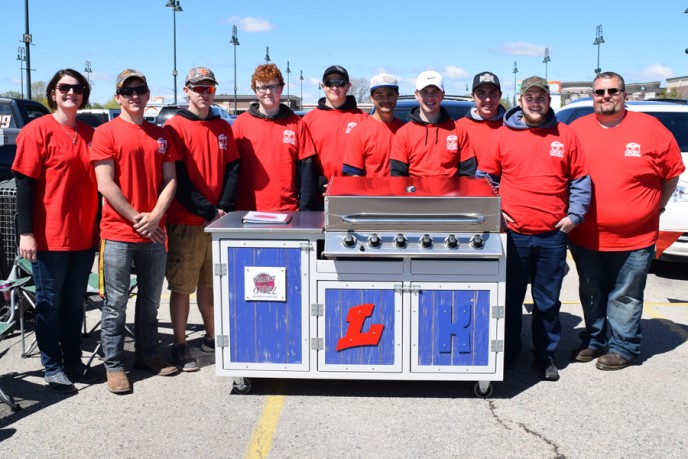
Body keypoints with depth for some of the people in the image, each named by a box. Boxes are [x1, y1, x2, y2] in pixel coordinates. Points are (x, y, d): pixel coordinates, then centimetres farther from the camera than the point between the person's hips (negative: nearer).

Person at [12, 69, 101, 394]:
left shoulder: (90, 135, 10)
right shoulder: (37, 131, -6)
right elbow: (25, 185, -9)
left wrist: (98, 226, 13)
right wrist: (26, 232, -15)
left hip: (85, 236, 5)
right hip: (49, 237, -5)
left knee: (74, 302, 14)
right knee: (49, 303, 6)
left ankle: (73, 362, 25)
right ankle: (52, 367, 17)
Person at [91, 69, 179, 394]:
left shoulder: (160, 135, 12)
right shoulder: (106, 133, -3)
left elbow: (170, 180, 8)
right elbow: (105, 184, -10)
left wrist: (155, 216, -7)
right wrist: (136, 218, -12)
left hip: (153, 232, 5)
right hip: (118, 233, -5)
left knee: (150, 300, 14)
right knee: (116, 303, 2)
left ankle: (147, 354, 28)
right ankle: (113, 365, 11)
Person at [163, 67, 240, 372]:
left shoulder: (223, 128, 12)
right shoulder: (175, 127, -4)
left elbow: (232, 170, 9)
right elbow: (177, 178, -10)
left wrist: (225, 208, -5)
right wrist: (208, 211, -13)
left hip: (219, 220, 5)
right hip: (185, 221, -5)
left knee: (211, 282, 13)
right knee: (182, 286, 1)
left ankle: (212, 337, 26)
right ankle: (180, 347, 11)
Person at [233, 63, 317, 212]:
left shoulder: (296, 123, 5)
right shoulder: (241, 122, 4)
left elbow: (307, 168, 3)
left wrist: (305, 208, -4)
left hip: (288, 210, 0)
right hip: (248, 210, 0)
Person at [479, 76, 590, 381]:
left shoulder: (565, 135, 5)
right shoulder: (503, 135, 3)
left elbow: (580, 180, 9)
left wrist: (574, 215, -2)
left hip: (553, 235, 1)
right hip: (513, 233, -1)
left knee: (548, 302, 10)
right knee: (510, 298, 9)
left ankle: (545, 355, 24)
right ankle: (507, 353, 23)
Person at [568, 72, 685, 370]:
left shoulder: (650, 129, -4)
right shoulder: (578, 130, 2)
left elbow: (673, 172, 5)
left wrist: (657, 206, 6)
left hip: (634, 238, -3)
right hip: (585, 236, 3)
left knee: (625, 297, 5)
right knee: (591, 295, 16)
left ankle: (623, 347, 20)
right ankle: (594, 341, 32)